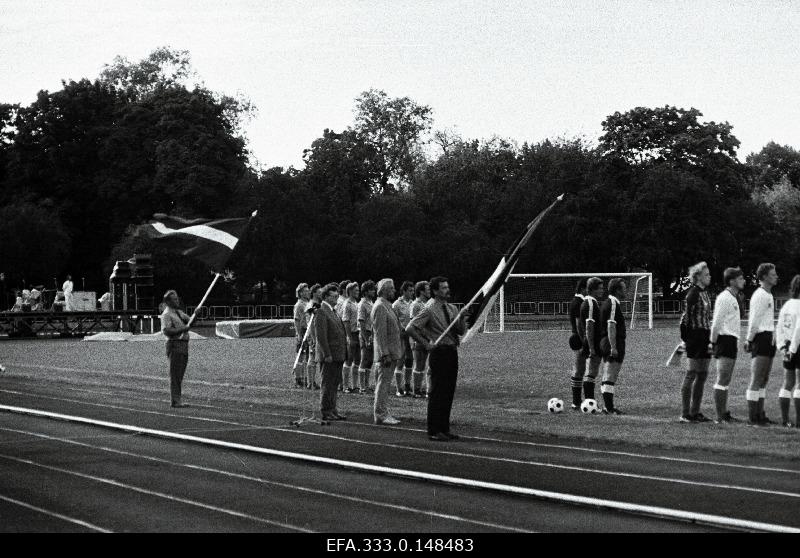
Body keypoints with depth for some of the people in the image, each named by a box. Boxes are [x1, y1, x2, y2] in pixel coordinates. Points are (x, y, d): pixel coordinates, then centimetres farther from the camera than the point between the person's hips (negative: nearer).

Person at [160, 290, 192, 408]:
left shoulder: (179, 312, 20)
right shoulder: (166, 314, -8)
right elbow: (166, 331, -18)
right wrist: (182, 329, -22)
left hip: (184, 345, 9)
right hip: (175, 344, -9)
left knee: (180, 374, 10)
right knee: (175, 375, -8)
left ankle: (177, 399, 15)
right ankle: (175, 401, -8)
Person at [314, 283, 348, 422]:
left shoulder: (332, 311, 18)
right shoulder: (321, 312, -13)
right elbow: (321, 336, -19)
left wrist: (344, 354, 18)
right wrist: (327, 354, -22)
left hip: (338, 355, 9)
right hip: (330, 356, -9)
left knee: (335, 383, 13)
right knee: (328, 384, -5)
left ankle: (332, 410, 19)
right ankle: (326, 412, 0)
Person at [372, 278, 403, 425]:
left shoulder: (387, 306, 17)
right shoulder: (380, 307, -14)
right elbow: (379, 333, -19)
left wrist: (399, 353, 21)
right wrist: (385, 355, -23)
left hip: (392, 352, 10)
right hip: (386, 352, -10)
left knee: (384, 383, 12)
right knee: (383, 383, -7)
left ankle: (382, 413, 16)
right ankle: (381, 414, -6)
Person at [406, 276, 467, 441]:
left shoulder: (452, 308, 12)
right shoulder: (430, 309, -10)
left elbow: (461, 331, 15)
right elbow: (410, 328, -15)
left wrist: (462, 320, -6)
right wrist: (426, 344, -12)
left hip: (452, 352, 7)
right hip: (439, 353, -7)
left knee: (449, 392, 10)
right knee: (437, 393, -5)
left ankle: (444, 429, 18)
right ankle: (434, 431, -1)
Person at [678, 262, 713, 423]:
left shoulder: (704, 293, 15)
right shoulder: (693, 293, -11)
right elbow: (687, 316, -15)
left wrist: (710, 339, 17)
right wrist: (685, 339, -19)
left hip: (704, 336, 9)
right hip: (696, 335, -9)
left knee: (703, 375, 9)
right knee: (692, 374, -7)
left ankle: (695, 412, 14)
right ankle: (685, 414, -4)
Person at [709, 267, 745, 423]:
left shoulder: (733, 298, 18)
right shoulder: (724, 298, -14)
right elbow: (717, 323, -16)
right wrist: (713, 342, -14)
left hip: (732, 341, 10)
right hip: (725, 339, -10)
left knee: (725, 381, 14)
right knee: (722, 380, -9)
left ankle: (724, 414, 21)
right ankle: (720, 417, -8)